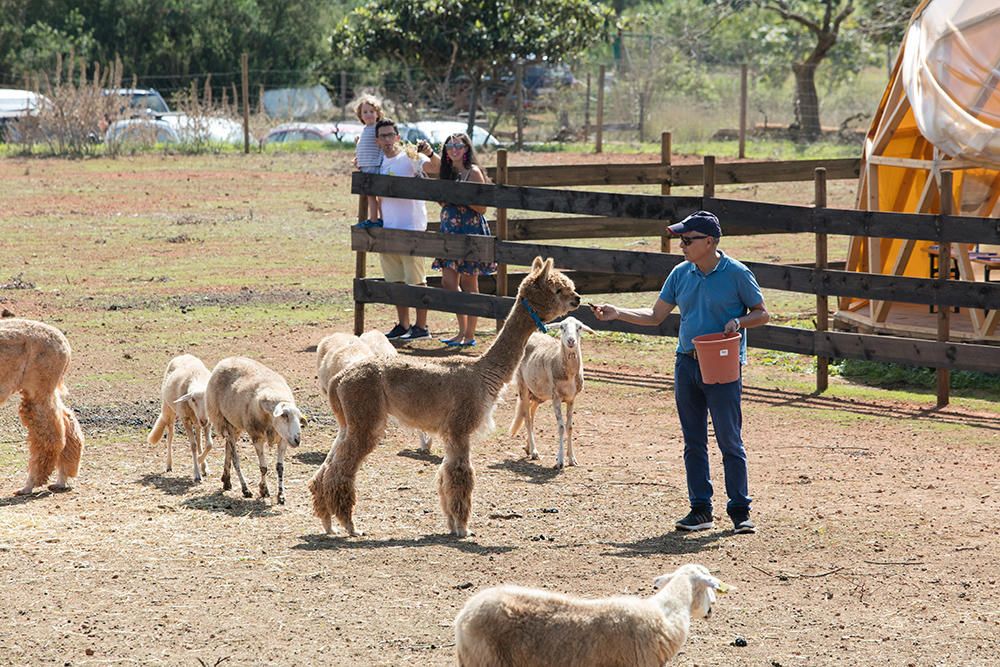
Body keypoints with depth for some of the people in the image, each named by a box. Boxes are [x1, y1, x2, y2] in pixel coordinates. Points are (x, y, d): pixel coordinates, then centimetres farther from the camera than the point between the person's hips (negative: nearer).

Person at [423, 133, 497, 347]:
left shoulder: (473, 172, -10)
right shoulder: (448, 171, 12)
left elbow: (482, 208, -12)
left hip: (471, 231, -8)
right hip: (451, 230, 8)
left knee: (468, 284, -2)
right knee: (448, 283, 5)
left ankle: (469, 335, 5)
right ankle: (462, 331, 15)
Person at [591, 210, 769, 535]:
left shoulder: (736, 274, -8)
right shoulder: (681, 274, 7)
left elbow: (762, 314, 1)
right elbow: (655, 316, 13)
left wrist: (739, 321, -18)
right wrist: (617, 313, 2)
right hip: (686, 364, 5)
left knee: (730, 441, -3)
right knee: (693, 441, 8)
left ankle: (740, 511, 3)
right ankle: (700, 510, 15)